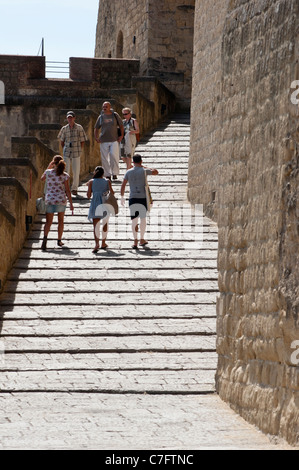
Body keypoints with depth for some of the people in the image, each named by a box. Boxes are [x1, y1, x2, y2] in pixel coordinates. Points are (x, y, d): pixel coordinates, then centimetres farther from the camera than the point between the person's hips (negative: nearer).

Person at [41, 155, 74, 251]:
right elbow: (67, 191, -5)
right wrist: (71, 204, 0)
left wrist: (49, 167, 19)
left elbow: (42, 178, 19)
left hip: (49, 200, 0)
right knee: (61, 220, 21)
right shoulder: (65, 176, -6)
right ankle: (59, 240, 28)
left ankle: (45, 237, -27)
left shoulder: (48, 172, -4)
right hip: (61, 200, 0)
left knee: (48, 222, 0)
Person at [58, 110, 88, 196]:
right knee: (66, 171, 2)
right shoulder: (64, 129, 4)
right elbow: (61, 141, 16)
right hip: (67, 153, 1)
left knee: (76, 172, 2)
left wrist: (79, 150, -1)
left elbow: (83, 141, 2)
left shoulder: (79, 128, -2)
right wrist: (64, 150, 8)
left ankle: (74, 189, 12)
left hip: (76, 153, -1)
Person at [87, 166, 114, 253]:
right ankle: (103, 243, 29)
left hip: (95, 204, -1)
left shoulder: (91, 182, 3)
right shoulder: (107, 181, 5)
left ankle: (97, 243, -27)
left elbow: (88, 195, 1)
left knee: (96, 225, -6)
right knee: (105, 224, 21)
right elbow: (112, 193, 1)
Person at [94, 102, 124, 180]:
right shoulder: (101, 117, 8)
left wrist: (121, 135, 2)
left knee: (114, 156, -12)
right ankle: (107, 175, 9)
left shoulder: (115, 115, 5)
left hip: (114, 140, -2)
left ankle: (114, 173, -1)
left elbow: (121, 126, 12)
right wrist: (96, 137, 4)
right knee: (105, 158, 1)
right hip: (104, 141, 2)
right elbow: (96, 128, 17)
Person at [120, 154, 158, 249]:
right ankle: (142, 240, 22)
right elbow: (156, 172, 15)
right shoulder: (144, 171, -2)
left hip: (132, 198, 1)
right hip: (143, 198, -1)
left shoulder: (128, 172, 3)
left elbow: (123, 186, 1)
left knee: (134, 220, 3)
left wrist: (122, 197, 10)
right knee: (143, 219, 14)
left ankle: (135, 241, -5)